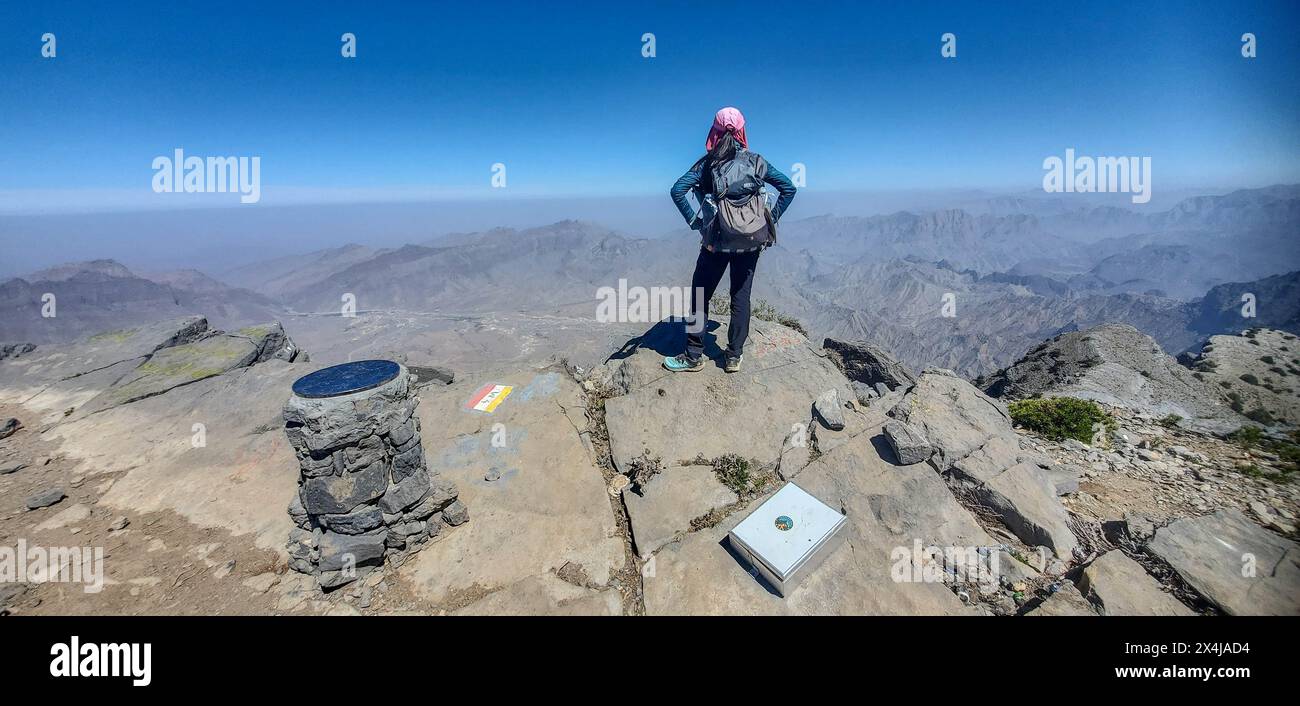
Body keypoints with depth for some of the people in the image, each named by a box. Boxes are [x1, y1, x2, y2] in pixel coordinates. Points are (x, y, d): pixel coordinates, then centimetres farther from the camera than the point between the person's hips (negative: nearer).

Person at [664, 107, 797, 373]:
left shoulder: (708, 162, 0)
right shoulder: (755, 161, 6)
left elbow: (677, 190, -12)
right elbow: (788, 188, 9)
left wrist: (694, 221, -6)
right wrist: (771, 218, 8)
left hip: (717, 240, -2)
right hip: (751, 241, 3)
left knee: (700, 294, 7)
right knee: (741, 296, 11)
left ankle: (693, 356, 10)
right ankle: (735, 356, 16)